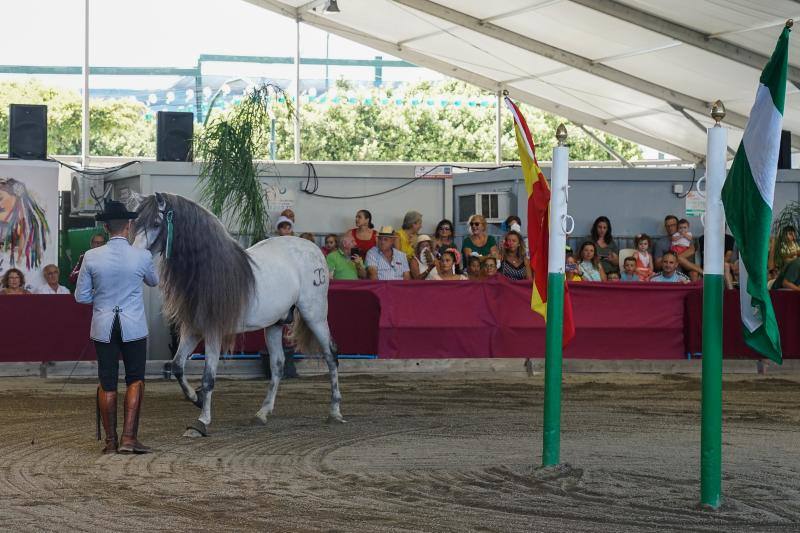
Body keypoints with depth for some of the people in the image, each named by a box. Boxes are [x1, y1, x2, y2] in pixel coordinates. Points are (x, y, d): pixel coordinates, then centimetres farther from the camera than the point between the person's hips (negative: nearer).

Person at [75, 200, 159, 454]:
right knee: (135, 380, 8)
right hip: (134, 326, -1)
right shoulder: (142, 256, -9)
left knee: (107, 383, 8)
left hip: (103, 327, 1)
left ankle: (110, 440, 13)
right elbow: (154, 281, 13)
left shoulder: (92, 257, -8)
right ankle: (129, 437, -2)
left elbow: (81, 297, -1)